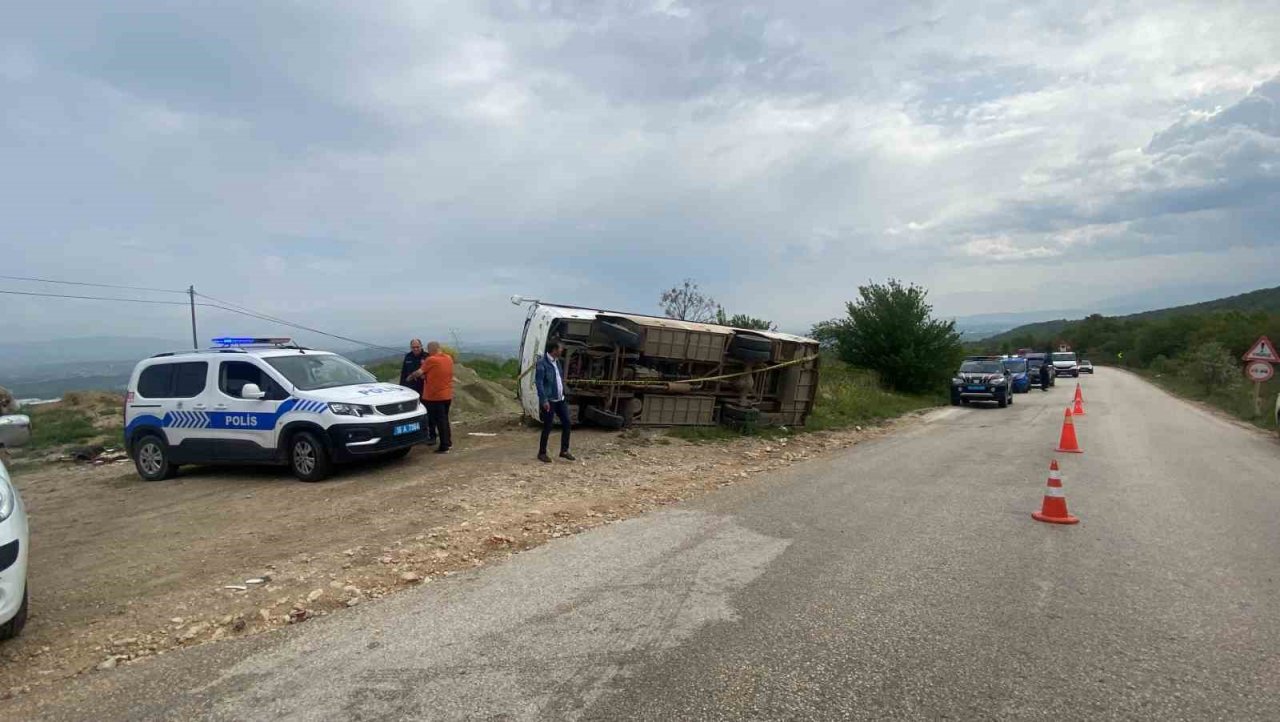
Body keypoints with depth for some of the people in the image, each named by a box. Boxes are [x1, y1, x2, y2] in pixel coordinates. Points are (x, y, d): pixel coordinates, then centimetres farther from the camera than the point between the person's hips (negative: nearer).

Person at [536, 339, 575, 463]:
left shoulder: (557, 361, 10)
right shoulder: (542, 363, -14)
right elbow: (539, 382, -18)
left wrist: (563, 394, 15)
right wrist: (544, 400, -23)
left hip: (560, 399, 8)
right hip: (549, 401, -8)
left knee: (566, 423, 7)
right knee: (547, 427, 0)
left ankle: (564, 451, 19)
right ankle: (542, 453, 15)